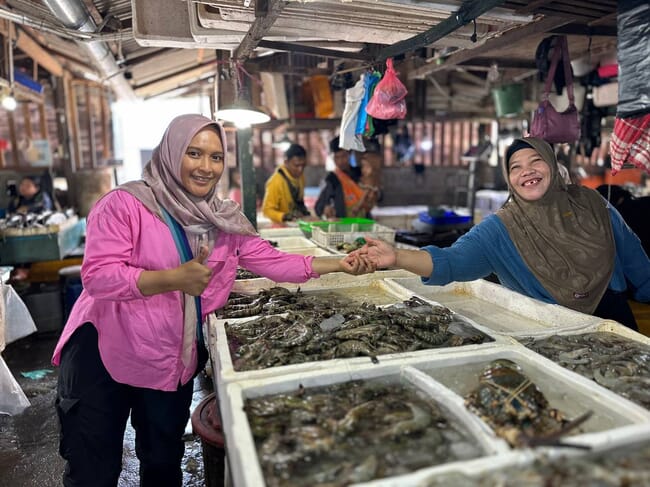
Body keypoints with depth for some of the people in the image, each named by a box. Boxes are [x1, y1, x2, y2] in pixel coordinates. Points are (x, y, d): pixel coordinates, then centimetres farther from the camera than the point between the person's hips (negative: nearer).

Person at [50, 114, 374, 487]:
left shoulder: (224, 220, 1)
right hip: (103, 352, -4)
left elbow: (273, 261, -2)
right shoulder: (126, 203, -15)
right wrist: (174, 278, -35)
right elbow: (98, 276, -23)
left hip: (175, 364, 5)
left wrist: (338, 265, -8)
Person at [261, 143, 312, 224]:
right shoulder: (275, 182, -17)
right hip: (282, 225, -6)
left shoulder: (300, 175, 4)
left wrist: (305, 212, 3)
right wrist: (285, 216, -29)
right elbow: (267, 210, -16)